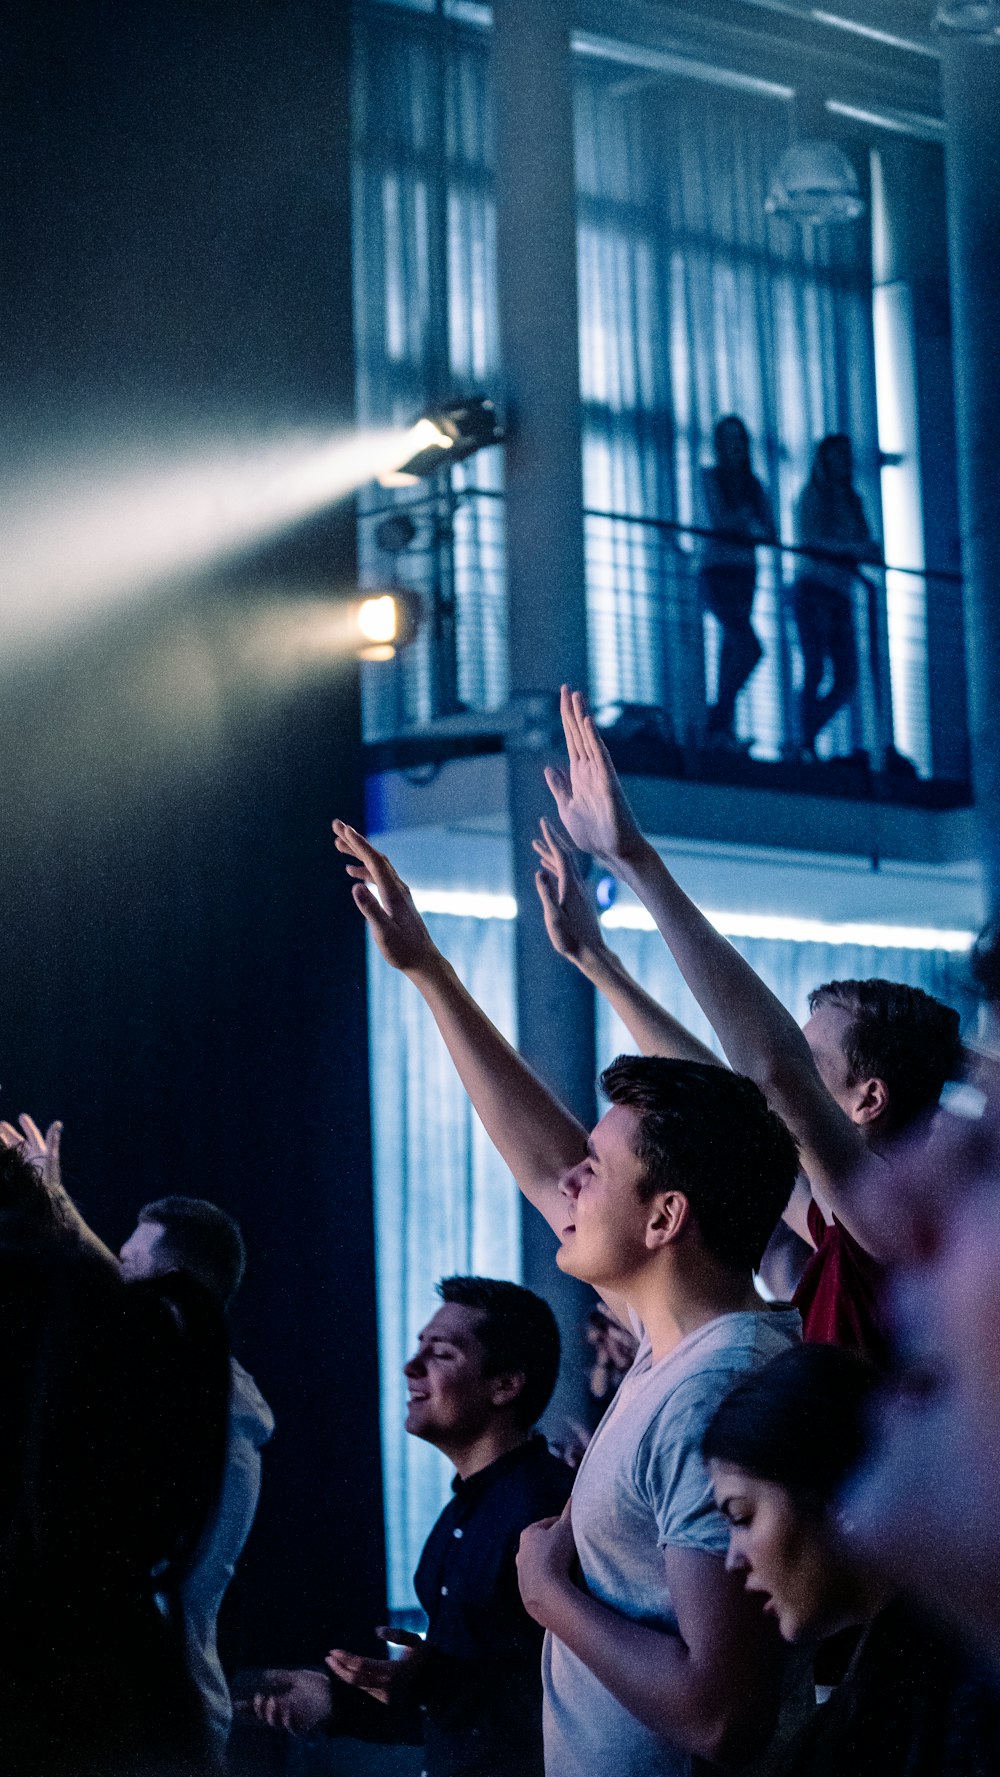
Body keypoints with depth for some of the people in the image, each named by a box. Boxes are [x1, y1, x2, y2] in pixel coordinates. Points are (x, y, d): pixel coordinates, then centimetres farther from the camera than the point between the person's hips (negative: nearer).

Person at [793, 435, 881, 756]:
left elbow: (866, 546, 15)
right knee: (815, 668, -15)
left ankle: (808, 736, 10)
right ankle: (806, 744, -15)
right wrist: (854, 549, -21)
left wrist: (871, 550, -10)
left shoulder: (851, 500, 19)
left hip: (841, 595, 6)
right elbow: (808, 539, -12)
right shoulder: (812, 494, 2)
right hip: (814, 587, -6)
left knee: (847, 680, 0)